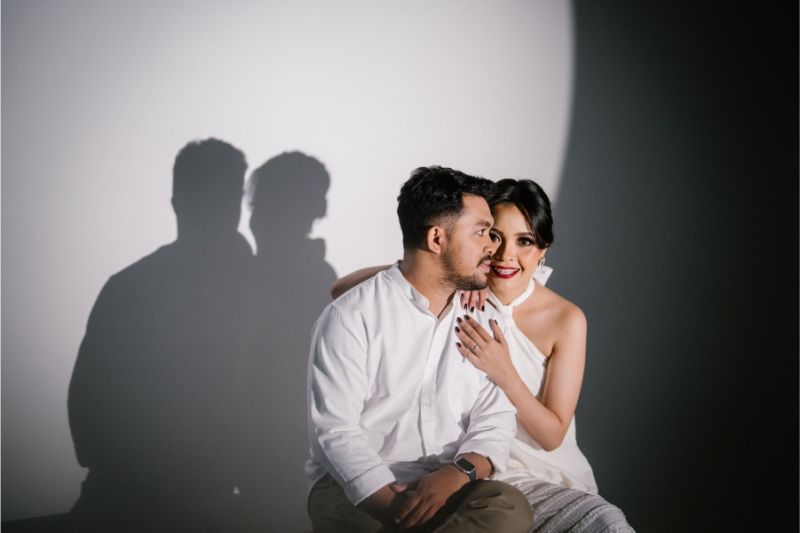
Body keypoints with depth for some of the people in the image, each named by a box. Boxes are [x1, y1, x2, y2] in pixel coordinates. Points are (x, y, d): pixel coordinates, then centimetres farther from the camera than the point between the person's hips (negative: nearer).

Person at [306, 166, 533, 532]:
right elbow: (335, 430, -12)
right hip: (359, 487, -4)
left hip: (448, 488, 5)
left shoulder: (482, 319, 12)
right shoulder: (350, 317, -4)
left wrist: (457, 473, -17)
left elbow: (495, 418, 5)